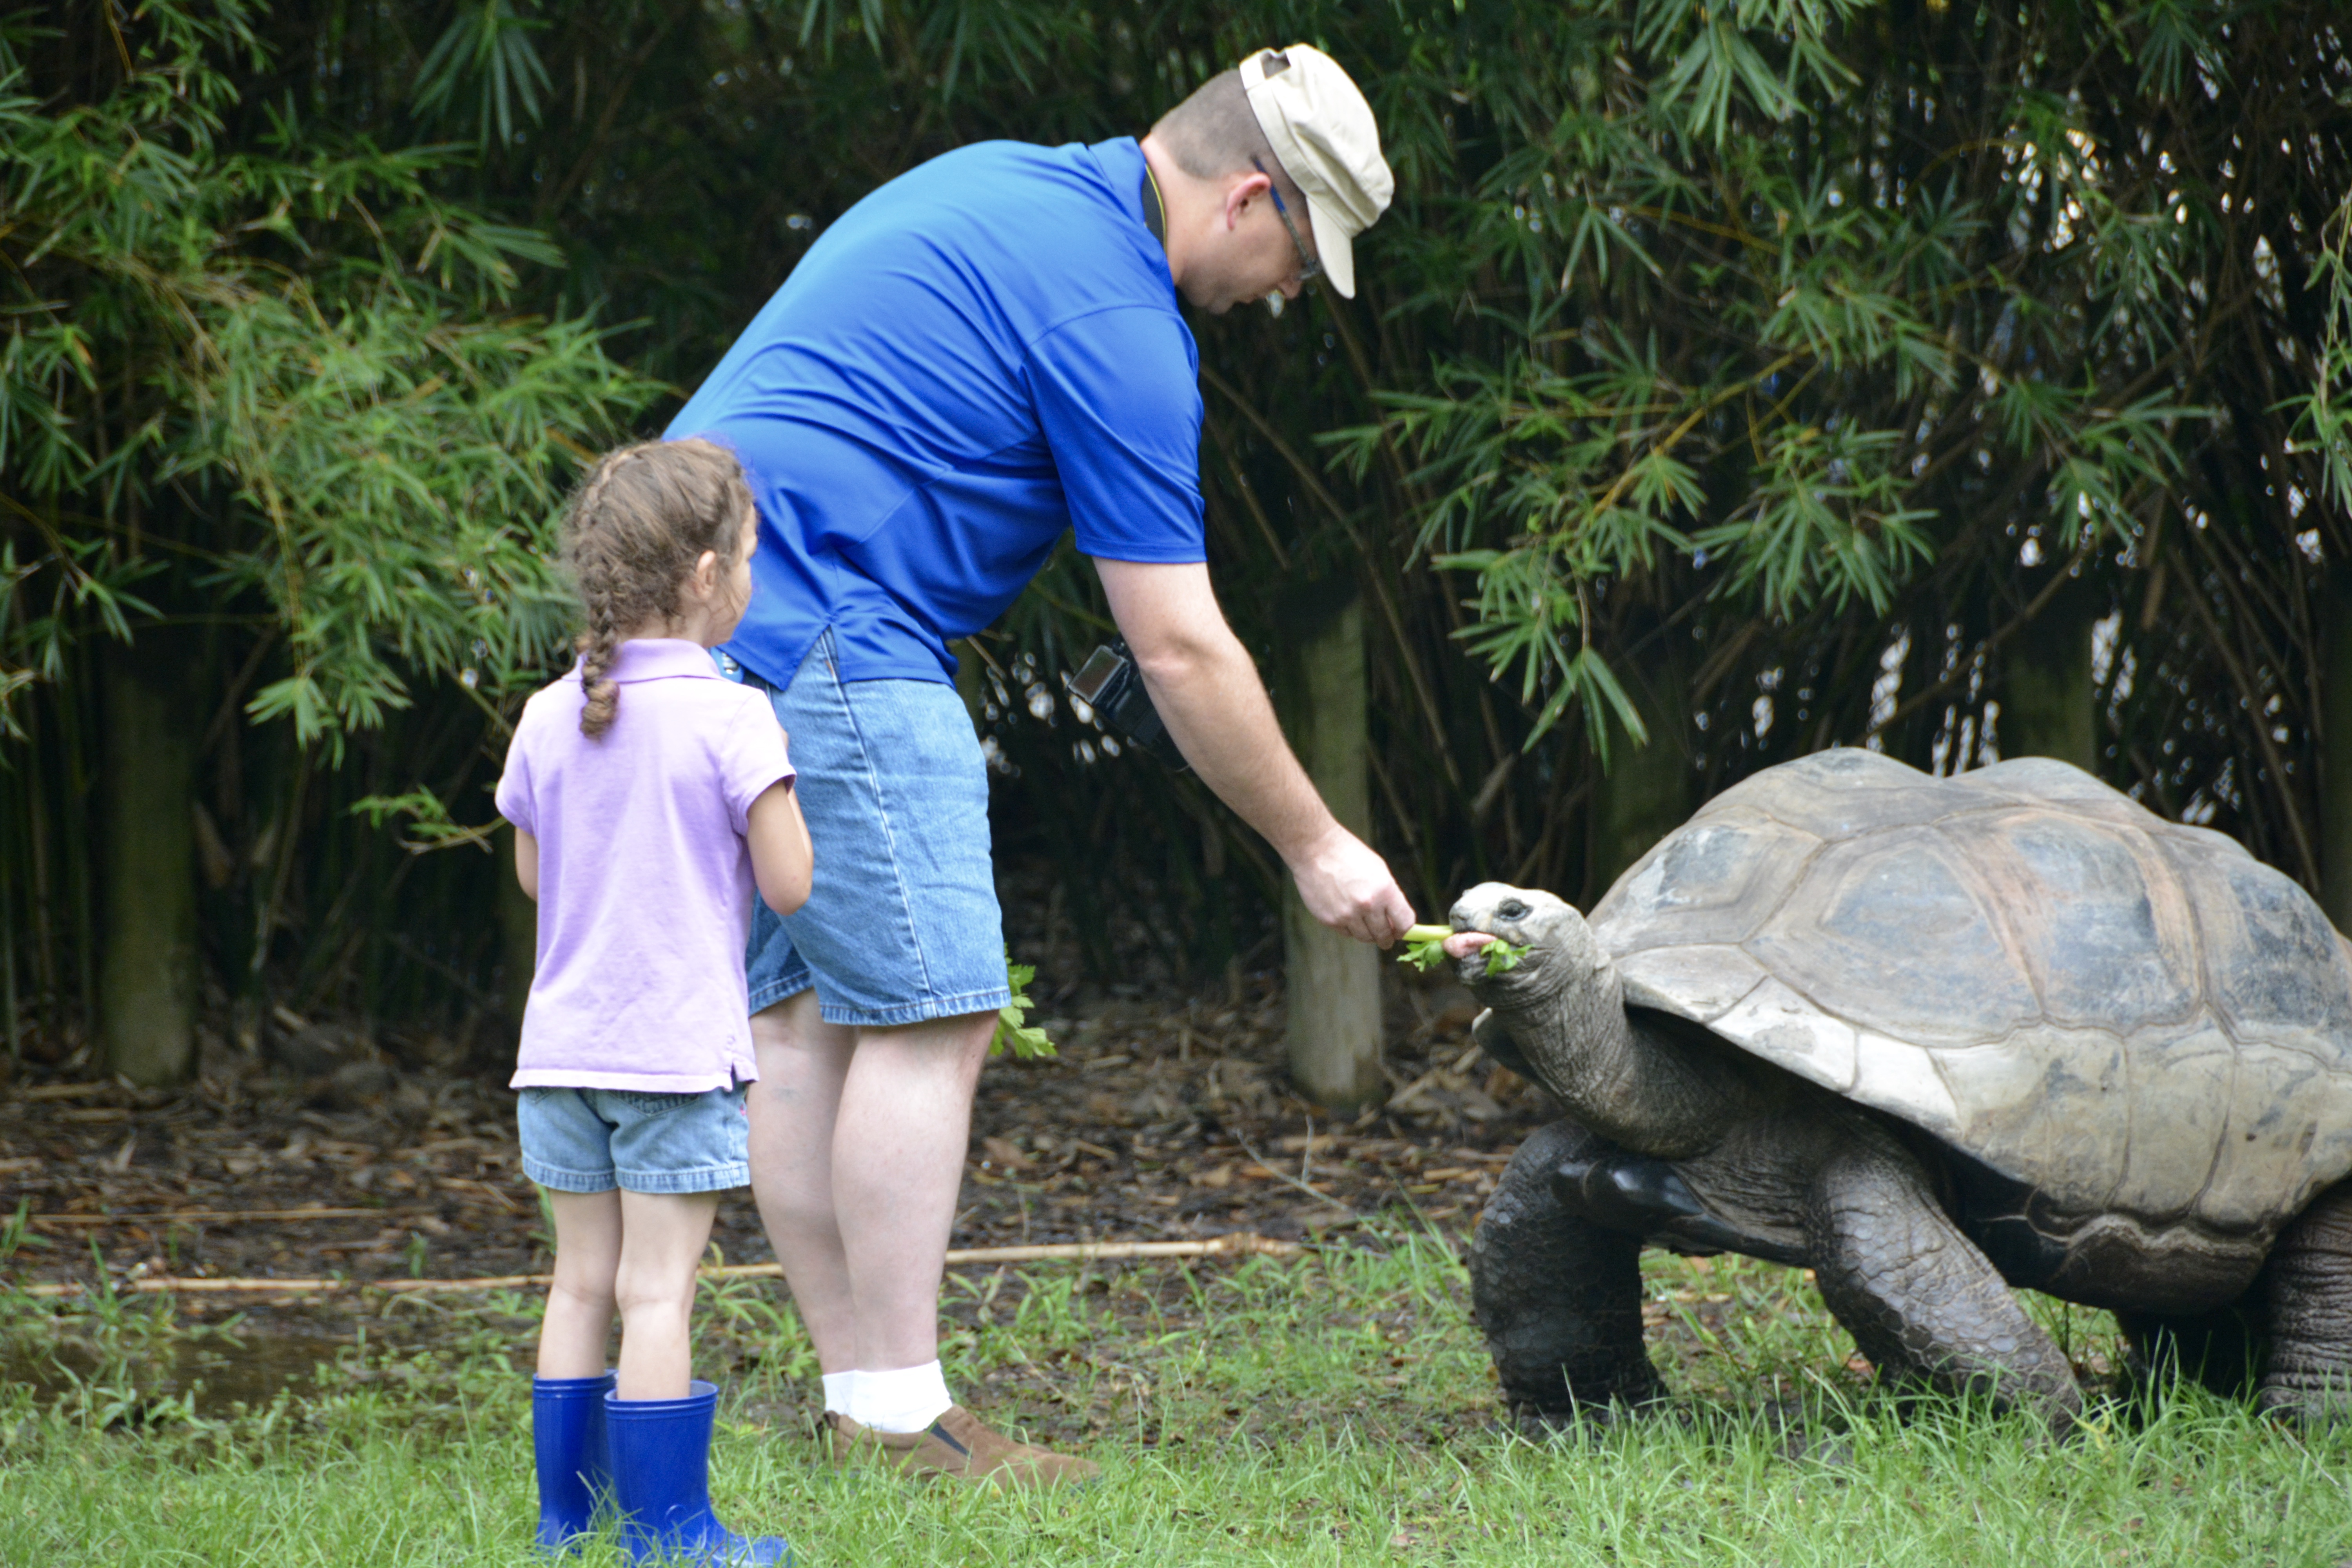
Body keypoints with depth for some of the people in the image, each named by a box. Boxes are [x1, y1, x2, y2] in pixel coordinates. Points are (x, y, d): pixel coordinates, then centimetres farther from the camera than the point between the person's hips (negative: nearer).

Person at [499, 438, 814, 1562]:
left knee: (584, 1281, 12)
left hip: (563, 1043, 6)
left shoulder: (548, 720, 5)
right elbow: (789, 885, -11)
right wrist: (788, 806, 7)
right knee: (658, 1290, -4)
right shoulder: (731, 720, -12)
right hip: (680, 1046, -6)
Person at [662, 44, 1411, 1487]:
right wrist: (1315, 848, 1)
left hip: (698, 600, 10)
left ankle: (860, 1398, 12)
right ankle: (898, 1423, -10)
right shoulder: (1112, 313, -11)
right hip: (820, 631, -10)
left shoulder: (1007, 187, 18)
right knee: (927, 1019, -9)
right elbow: (1180, 651, -9)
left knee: (800, 1016, 9)